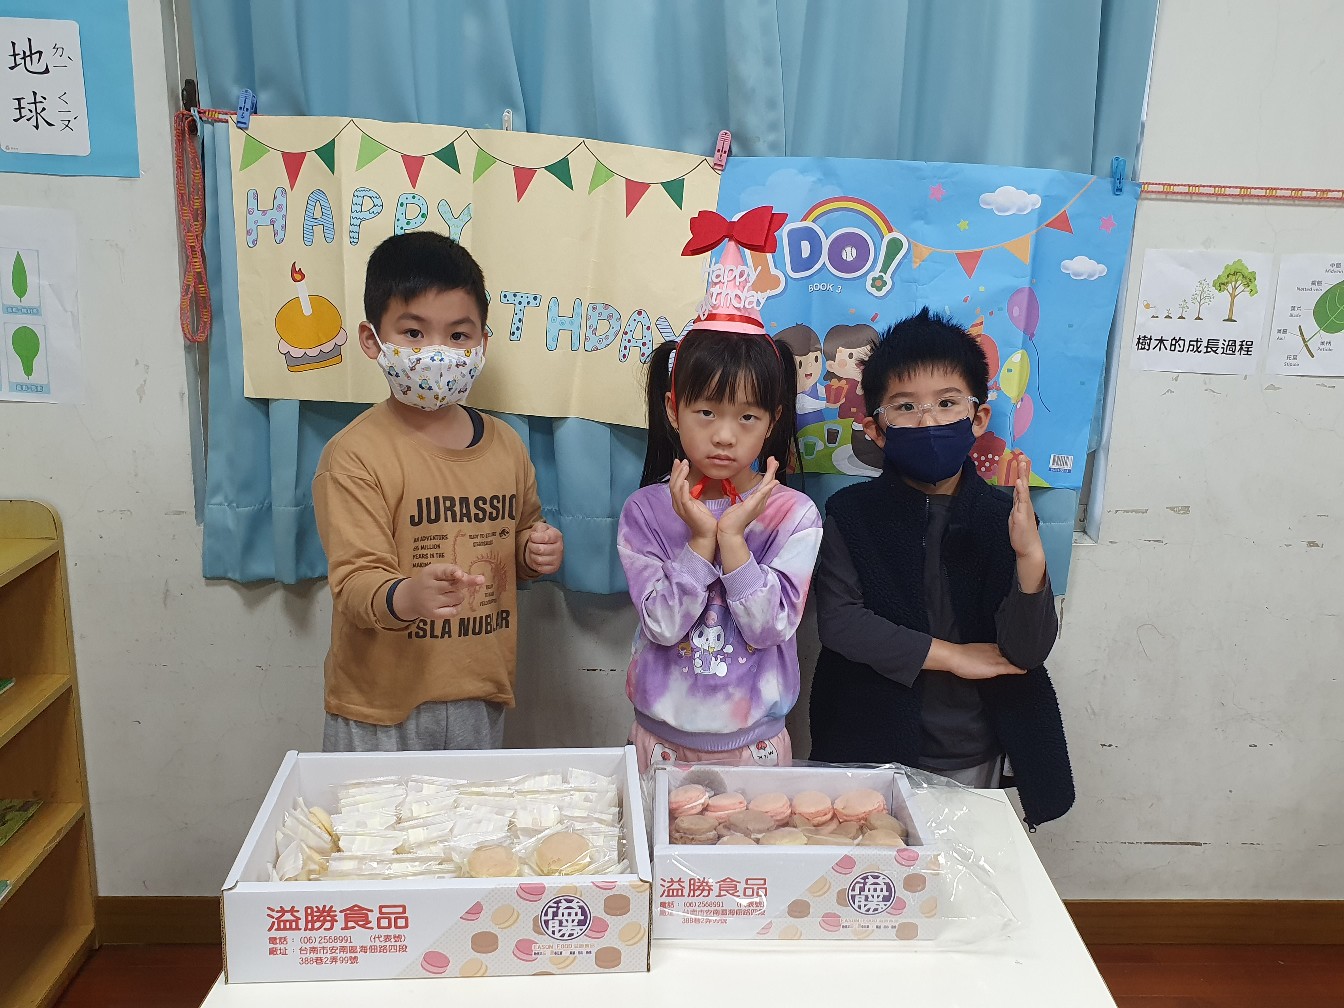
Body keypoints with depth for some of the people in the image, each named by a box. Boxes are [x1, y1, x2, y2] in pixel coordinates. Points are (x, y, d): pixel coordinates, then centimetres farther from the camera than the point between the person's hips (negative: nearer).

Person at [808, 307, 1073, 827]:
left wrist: (1030, 557, -28)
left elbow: (1028, 652, -11)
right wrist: (949, 655, -16)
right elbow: (838, 622, -16)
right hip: (872, 748, -1)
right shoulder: (851, 513, -7)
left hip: (973, 757, 2)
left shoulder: (1007, 516, -5)